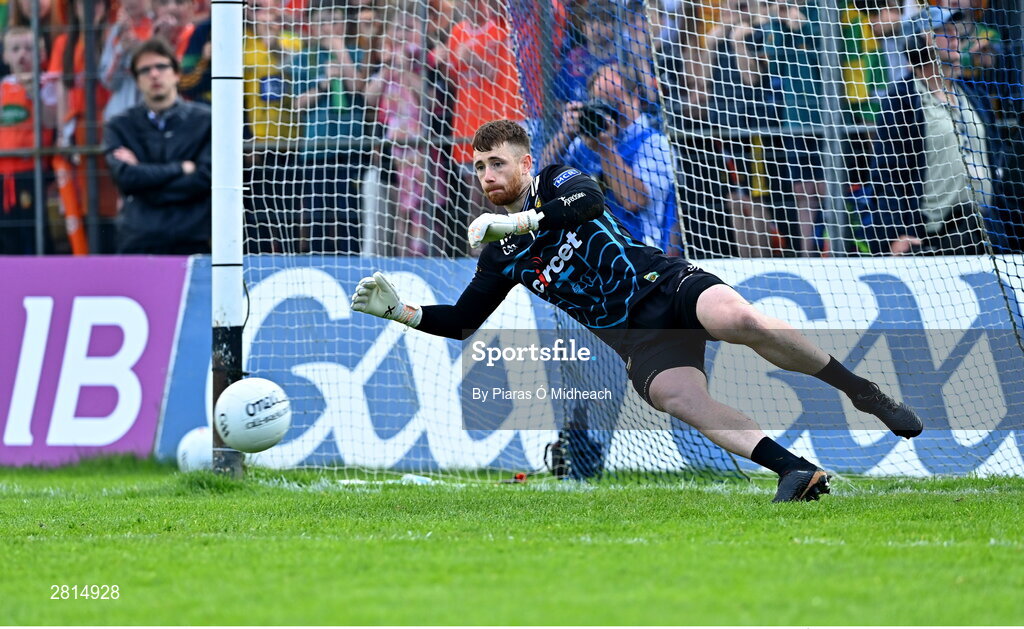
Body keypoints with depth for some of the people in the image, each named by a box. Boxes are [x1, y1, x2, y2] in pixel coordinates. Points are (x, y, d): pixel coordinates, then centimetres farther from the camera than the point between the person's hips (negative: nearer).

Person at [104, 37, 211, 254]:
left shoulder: (204, 120, 6)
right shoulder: (121, 126, 10)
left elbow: (204, 179, -5)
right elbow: (125, 178, -5)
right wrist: (181, 168, -5)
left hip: (192, 243, -1)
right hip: (138, 243, 1)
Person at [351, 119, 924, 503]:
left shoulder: (558, 183, 3)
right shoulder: (501, 255, 16)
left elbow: (588, 203, -19)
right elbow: (462, 322, 18)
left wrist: (515, 221, -25)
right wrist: (398, 309, 5)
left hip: (669, 285, -3)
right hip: (637, 340, 3)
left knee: (744, 321, -34)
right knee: (677, 397, -29)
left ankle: (865, 393, -19)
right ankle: (798, 473, -36)